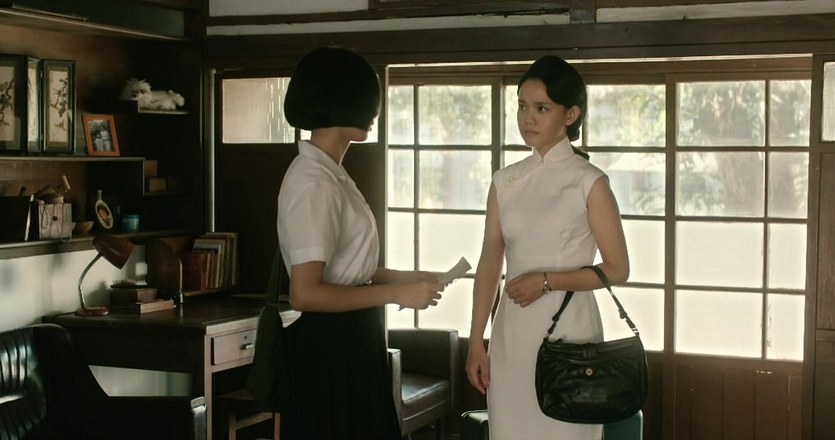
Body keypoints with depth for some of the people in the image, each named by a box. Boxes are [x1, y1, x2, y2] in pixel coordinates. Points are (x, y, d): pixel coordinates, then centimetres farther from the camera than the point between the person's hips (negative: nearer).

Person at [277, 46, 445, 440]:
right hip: (328, 347, -10)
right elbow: (306, 293, -24)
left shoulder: (333, 174, 11)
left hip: (353, 343, 10)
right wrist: (395, 294, -19)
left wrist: (405, 278, 6)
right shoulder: (313, 182, -19)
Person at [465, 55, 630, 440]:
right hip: (512, 332, 4)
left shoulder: (589, 182, -6)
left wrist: (547, 280, -17)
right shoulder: (505, 181, 7)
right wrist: (475, 342, 6)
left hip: (568, 331, -4)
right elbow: (489, 264, 9)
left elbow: (617, 271, -6)